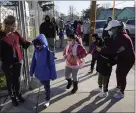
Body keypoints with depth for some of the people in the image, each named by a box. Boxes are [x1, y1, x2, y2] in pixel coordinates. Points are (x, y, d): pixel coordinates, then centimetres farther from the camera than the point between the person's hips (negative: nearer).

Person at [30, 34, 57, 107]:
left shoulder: (48, 52, -21)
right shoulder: (36, 51, -6)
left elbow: (52, 64, -16)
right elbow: (33, 62, 5)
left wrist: (53, 75, -12)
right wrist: (31, 71, 10)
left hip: (46, 74, -4)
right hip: (39, 73, 5)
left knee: (47, 87, 14)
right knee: (44, 85, 26)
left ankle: (47, 100, 32)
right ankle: (46, 92, 54)